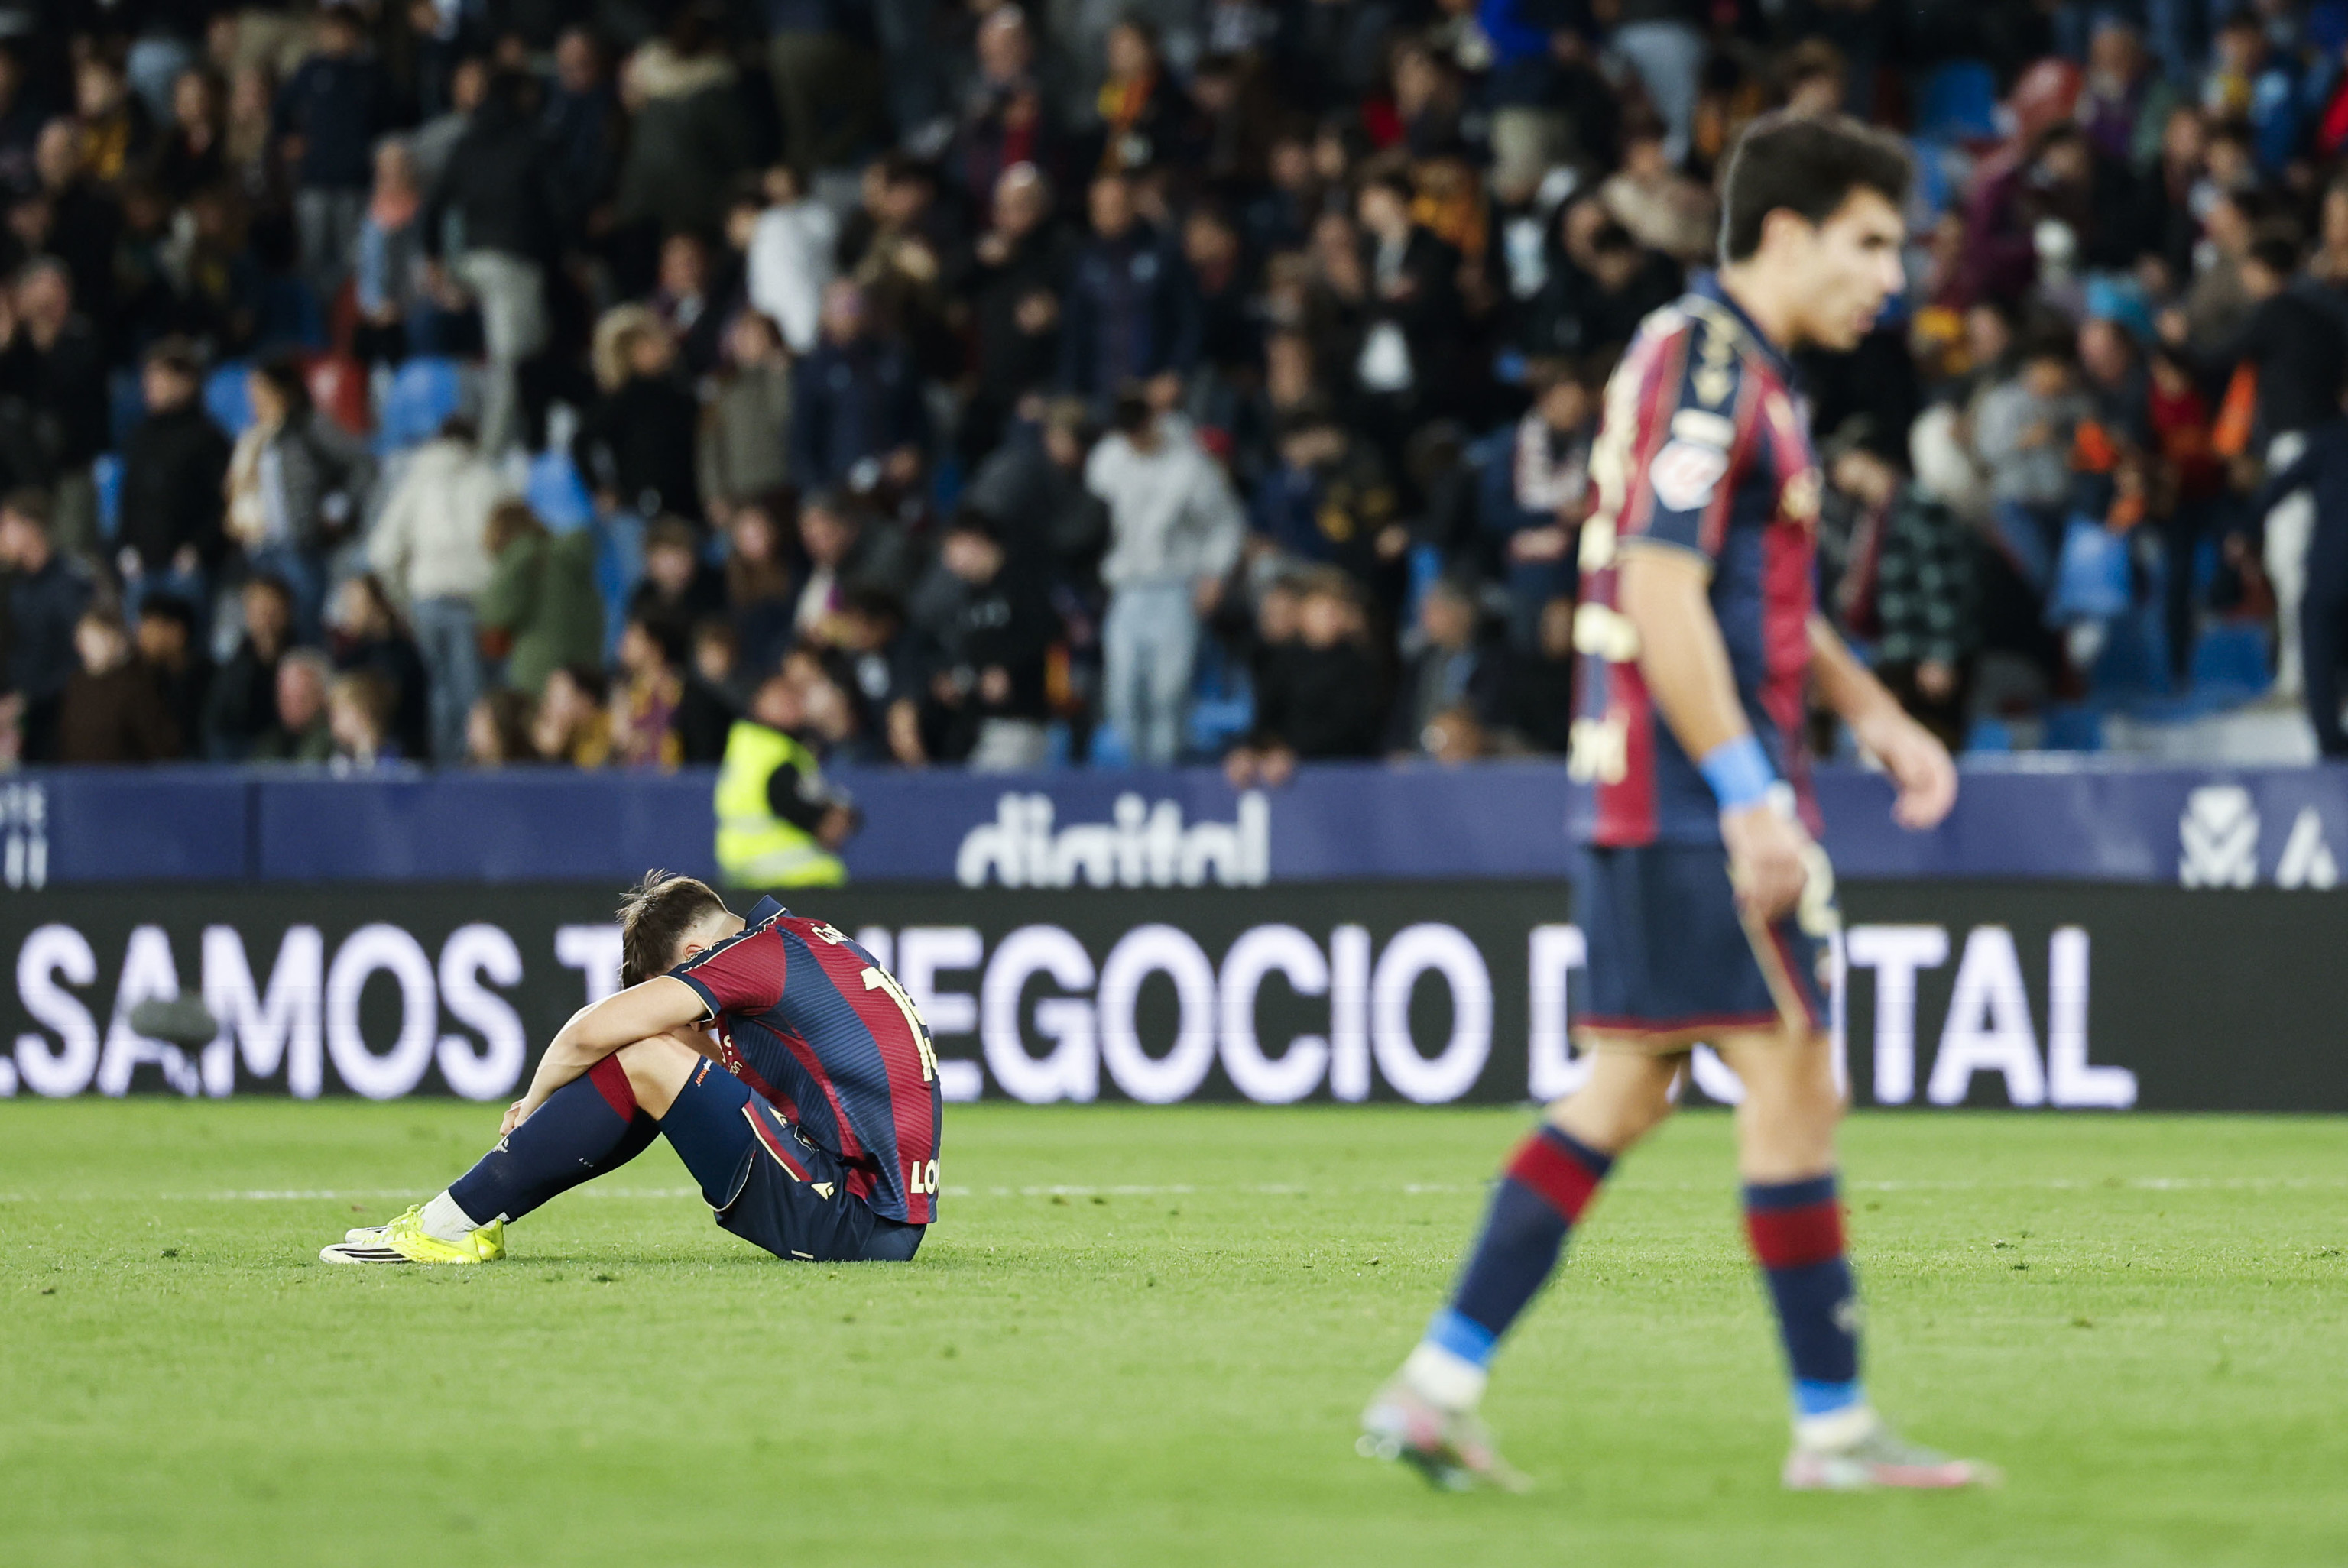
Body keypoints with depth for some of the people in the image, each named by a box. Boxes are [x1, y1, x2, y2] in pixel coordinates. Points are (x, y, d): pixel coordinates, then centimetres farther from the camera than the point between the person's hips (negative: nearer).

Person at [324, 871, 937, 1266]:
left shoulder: (764, 952, -11)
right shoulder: (804, 936, 18)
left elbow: (592, 1032, -15)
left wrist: (533, 1105, 4)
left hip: (857, 1224, -10)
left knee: (641, 1056, -9)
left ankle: (451, 1225, -3)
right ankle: (478, 1214, 17)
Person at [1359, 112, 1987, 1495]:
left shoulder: (1752, 373, 18)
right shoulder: (1705, 366, -14)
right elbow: (1662, 597, -22)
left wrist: (1878, 719, 22)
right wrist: (1753, 794, -25)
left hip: (1654, 801, 10)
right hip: (1696, 788, -10)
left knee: (1627, 1092, 10)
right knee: (1794, 1080, -7)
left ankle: (1437, 1387, 10)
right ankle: (1835, 1427, -2)